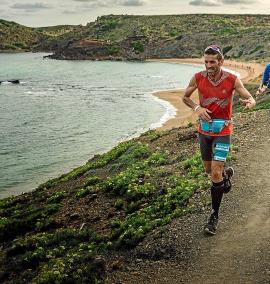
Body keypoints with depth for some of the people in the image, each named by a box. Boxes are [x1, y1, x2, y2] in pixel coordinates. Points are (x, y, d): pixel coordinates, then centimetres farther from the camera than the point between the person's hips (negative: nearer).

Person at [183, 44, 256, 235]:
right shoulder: (198, 78, -7)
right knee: (209, 170, 17)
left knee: (216, 174, -10)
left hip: (223, 130, -3)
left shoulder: (232, 80, -13)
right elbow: (185, 97, 7)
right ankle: (227, 173, 54)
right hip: (204, 129, 3)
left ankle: (215, 215, 5)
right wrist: (197, 108, -14)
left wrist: (249, 103, -32)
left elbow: (251, 99, -6)